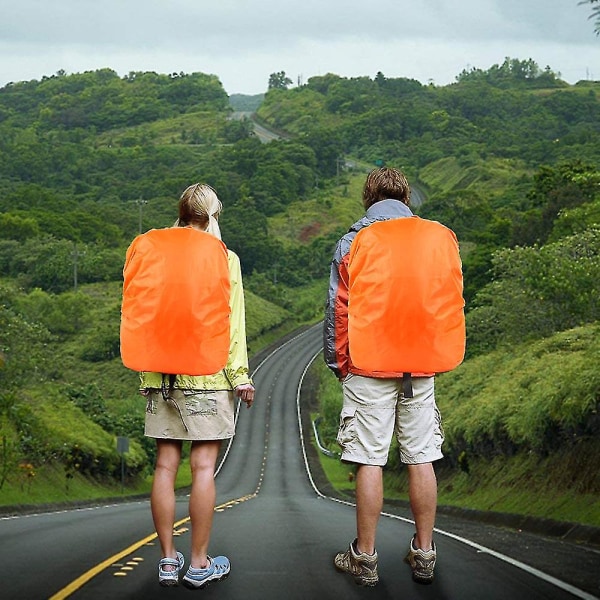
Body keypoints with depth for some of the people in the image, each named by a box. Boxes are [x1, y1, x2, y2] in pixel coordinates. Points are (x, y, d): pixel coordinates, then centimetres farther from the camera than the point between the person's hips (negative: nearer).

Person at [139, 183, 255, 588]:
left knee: (166, 465, 6)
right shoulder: (224, 259, -2)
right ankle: (200, 564, 3)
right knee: (204, 465, 0)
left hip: (162, 374, 4)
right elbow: (231, 322, -6)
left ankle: (168, 560, 11)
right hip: (207, 374, -3)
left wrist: (146, 371, 13)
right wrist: (240, 376, -1)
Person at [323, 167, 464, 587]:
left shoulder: (352, 244, -2)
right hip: (421, 367, 3)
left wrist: (338, 364, 7)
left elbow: (337, 312, -2)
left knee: (370, 461, 0)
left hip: (369, 367, -3)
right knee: (421, 459, 7)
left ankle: (365, 557, 6)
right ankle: (424, 554, 13)